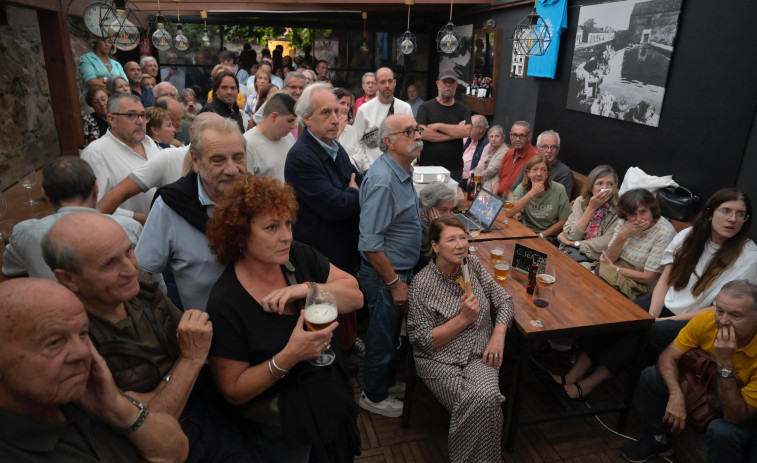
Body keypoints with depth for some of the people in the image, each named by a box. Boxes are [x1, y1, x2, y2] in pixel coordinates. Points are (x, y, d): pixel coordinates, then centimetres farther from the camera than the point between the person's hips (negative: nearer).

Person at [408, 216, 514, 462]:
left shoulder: (472, 264, 4)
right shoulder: (422, 285, -11)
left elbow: (503, 300, 11)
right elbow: (425, 342, -11)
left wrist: (498, 334, -6)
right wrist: (464, 318, -17)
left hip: (480, 356, 4)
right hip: (440, 361, -3)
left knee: (487, 396, -27)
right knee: (480, 399, -28)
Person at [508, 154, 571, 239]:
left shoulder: (559, 190, -7)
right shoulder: (522, 188, -3)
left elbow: (563, 221, -1)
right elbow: (509, 213, -18)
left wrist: (541, 235, -9)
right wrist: (532, 193, -20)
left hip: (550, 236, -2)